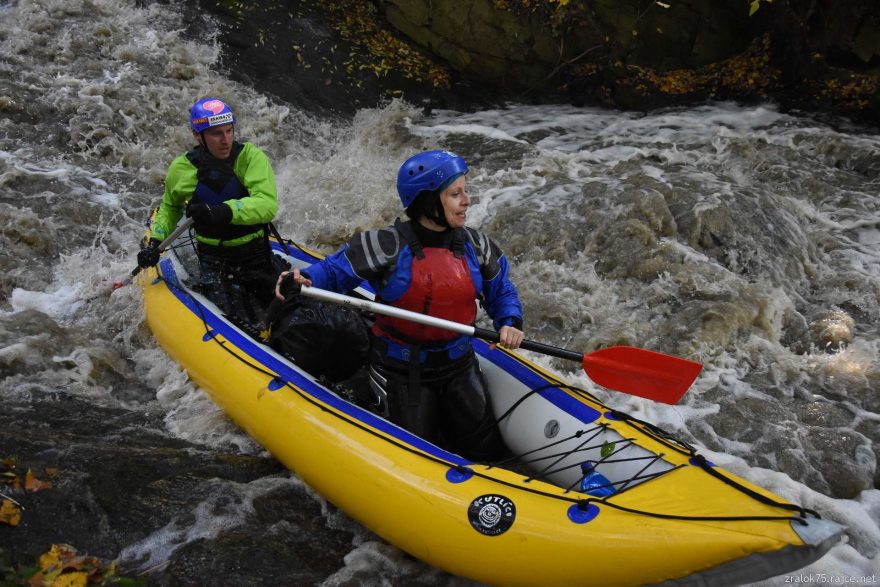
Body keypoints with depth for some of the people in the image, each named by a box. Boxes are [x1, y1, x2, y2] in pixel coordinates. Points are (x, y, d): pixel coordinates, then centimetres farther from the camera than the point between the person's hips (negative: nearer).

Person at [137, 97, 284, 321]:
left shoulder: (251, 157, -12)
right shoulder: (181, 169, -5)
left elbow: (268, 204, -28)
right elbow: (170, 207, 17)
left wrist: (224, 211, -42)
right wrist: (155, 242, 5)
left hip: (258, 254, 0)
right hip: (214, 264, 0)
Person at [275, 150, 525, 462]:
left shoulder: (476, 245, -3)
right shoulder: (387, 245, -16)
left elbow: (501, 292, 8)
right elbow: (334, 269, -11)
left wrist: (510, 322, -12)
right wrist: (304, 279, -31)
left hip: (457, 364, 5)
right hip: (401, 369, -4)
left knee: (487, 452, 11)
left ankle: (437, 413, 36)